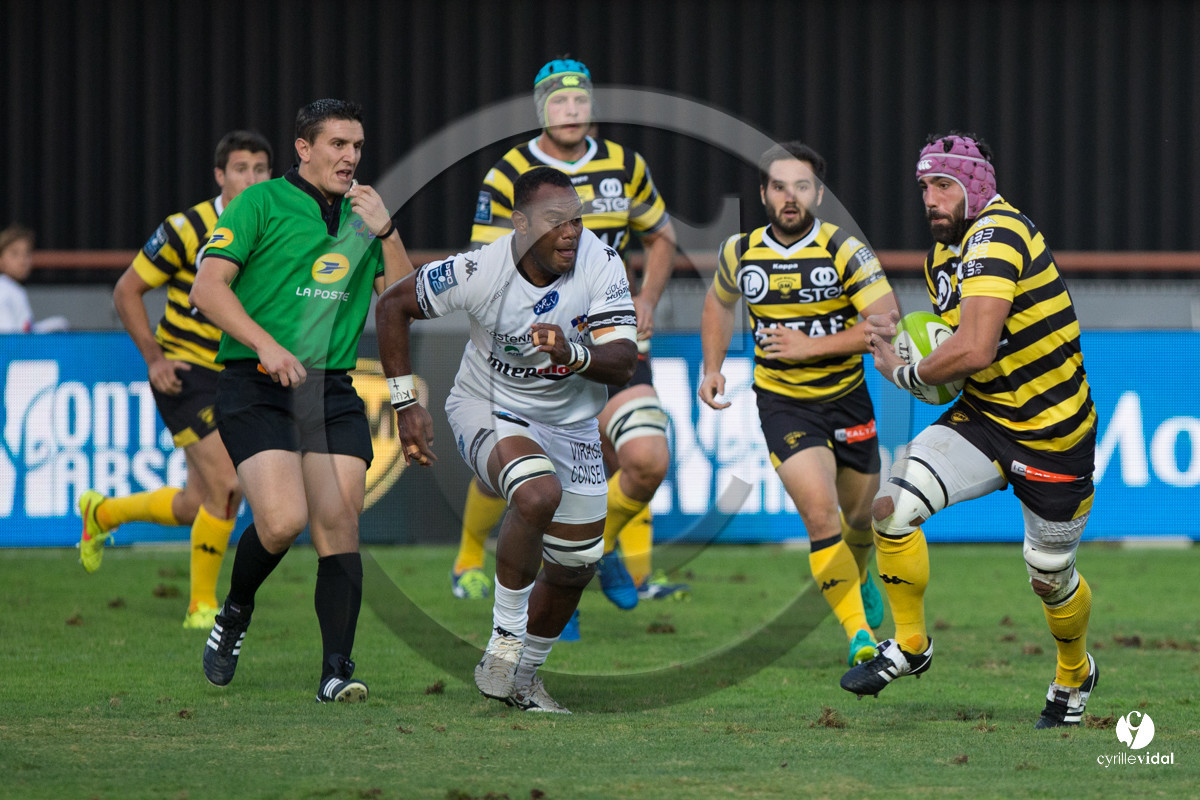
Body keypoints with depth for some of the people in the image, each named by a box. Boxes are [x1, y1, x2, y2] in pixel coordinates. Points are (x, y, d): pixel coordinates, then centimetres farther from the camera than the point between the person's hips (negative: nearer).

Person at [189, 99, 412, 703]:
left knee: (338, 526, -7)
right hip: (256, 387, -5)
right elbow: (209, 288, -8)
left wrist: (386, 233, -2)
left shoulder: (363, 216, 16)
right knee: (282, 520, -19)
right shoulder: (262, 203, 0)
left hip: (333, 391, 5)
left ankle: (337, 670, -4)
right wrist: (266, 345, -20)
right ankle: (234, 613, 11)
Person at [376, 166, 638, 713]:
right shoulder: (480, 271, -26)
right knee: (538, 494, -34)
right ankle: (504, 645, -20)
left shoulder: (601, 266, -21)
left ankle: (524, 675, 35)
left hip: (568, 421, 4)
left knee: (574, 569, 9)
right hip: (488, 410, -4)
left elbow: (623, 362, -26)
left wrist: (571, 353, -47)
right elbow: (392, 306, -10)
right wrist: (406, 405, -10)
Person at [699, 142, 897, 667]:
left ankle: (858, 580, 53)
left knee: (859, 517, 17)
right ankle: (858, 634, -19)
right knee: (820, 515, -21)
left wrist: (812, 347, -24)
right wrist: (713, 369, 8)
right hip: (782, 402, 0)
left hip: (847, 396, 0)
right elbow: (719, 303, 19)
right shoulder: (740, 254, -4)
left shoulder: (846, 252, -14)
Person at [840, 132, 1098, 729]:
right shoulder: (942, 254, 6)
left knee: (1050, 579, 8)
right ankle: (909, 645, 3)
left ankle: (1074, 676, 39)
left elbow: (974, 351, -32)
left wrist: (904, 373, -14)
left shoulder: (997, 237, -24)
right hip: (982, 415, 7)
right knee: (892, 506, -15)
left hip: (1054, 434, -7)